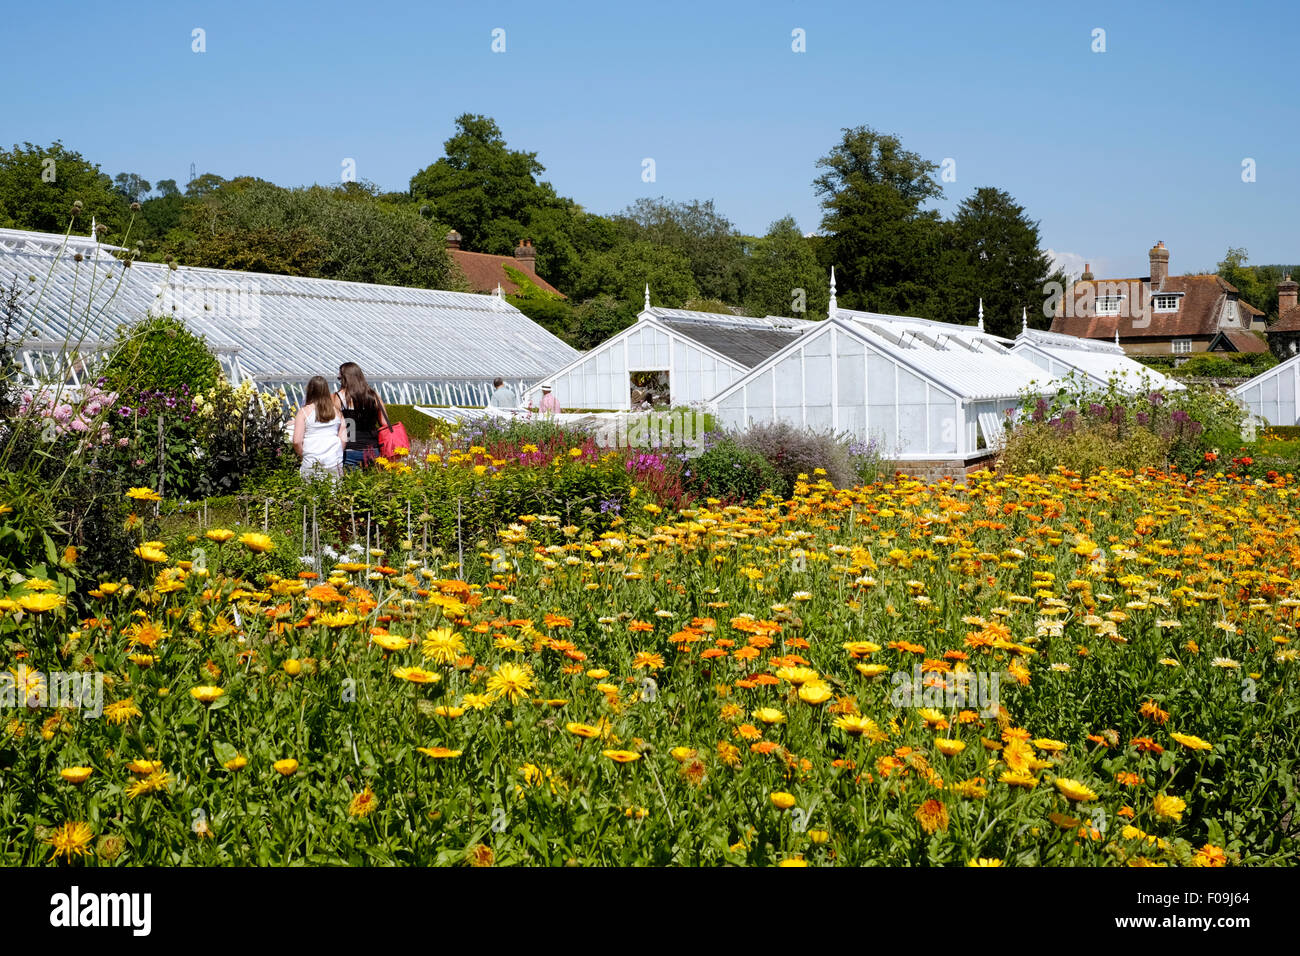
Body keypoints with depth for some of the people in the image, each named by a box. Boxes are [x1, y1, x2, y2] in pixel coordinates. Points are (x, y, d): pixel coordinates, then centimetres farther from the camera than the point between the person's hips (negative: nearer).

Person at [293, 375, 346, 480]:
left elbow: (297, 441, -4)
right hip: (334, 463, 2)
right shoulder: (336, 411, 6)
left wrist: (302, 455, 12)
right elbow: (344, 439, 6)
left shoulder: (304, 412, -1)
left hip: (311, 464, -2)